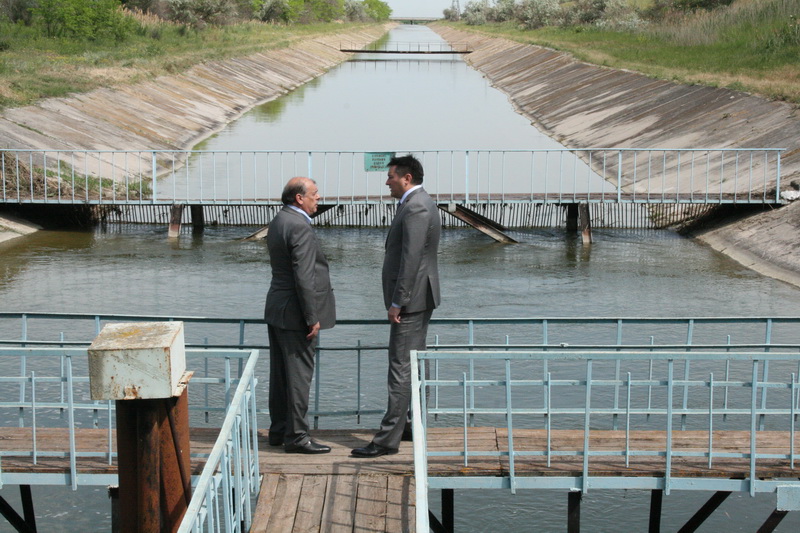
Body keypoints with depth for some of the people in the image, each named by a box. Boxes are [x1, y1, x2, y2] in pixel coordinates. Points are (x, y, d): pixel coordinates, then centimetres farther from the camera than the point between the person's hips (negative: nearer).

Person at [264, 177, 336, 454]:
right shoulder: (299, 226, -19)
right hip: (294, 314, -10)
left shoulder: (278, 221, 12)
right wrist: (312, 318, -18)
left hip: (276, 309, 10)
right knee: (299, 374, -3)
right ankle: (296, 436, 2)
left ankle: (278, 430, 24)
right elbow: (303, 277, -23)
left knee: (280, 374, 15)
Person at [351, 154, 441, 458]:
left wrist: (397, 302, -21)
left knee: (401, 368, -10)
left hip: (411, 299, -11)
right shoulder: (420, 204, 16)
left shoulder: (415, 208, -17)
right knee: (413, 365, 16)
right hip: (419, 299, 11)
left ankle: (388, 439, -8)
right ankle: (411, 426, 25)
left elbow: (411, 259, -23)